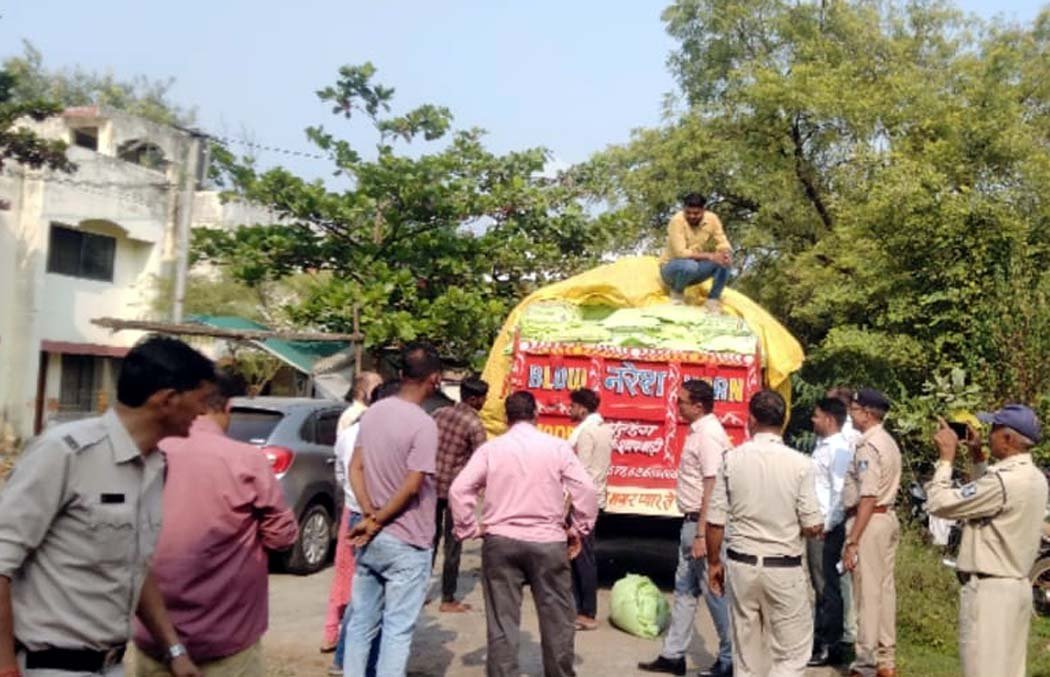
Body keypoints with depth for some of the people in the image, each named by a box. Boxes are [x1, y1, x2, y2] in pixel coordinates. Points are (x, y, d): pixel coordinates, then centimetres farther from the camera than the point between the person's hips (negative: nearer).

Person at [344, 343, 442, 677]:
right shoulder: (423, 424, -18)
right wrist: (377, 523, -9)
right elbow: (411, 487, -21)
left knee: (361, 623, 14)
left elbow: (355, 468, 3)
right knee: (397, 630, 2)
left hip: (370, 540, 7)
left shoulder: (373, 412, 5)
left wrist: (370, 516, -5)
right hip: (406, 544, -7)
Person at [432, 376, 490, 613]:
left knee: (430, 538, 17)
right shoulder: (474, 425, -12)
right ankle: (448, 600, 10)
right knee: (453, 545, 4)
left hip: (432, 484, 6)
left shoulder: (439, 413, 6)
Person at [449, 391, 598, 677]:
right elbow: (586, 489, -5)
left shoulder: (491, 448, 0)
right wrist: (579, 530, 6)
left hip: (500, 541, 1)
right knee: (556, 617, 13)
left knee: (502, 621, 6)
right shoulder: (558, 447, -1)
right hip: (548, 542, 0)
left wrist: (469, 530, 3)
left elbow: (459, 489, -6)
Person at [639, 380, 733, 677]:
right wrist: (693, 530, 15)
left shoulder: (709, 434, -19)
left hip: (703, 523, -10)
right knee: (684, 587, 14)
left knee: (714, 591, 1)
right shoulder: (699, 430, 10)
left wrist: (701, 535, -24)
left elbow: (712, 488, -23)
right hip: (692, 521, 10)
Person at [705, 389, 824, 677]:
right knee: (792, 654, 8)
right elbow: (813, 527, -9)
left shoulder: (732, 459, -6)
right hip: (784, 568, -2)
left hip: (741, 565, 3)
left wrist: (714, 562, 11)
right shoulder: (799, 464, -11)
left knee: (745, 653, 15)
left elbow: (715, 521, -3)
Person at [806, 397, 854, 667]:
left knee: (827, 587, 0)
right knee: (819, 586, 17)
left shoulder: (839, 449, -14)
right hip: (815, 525, 9)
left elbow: (840, 492, -19)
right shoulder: (821, 446, 13)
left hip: (827, 528, -9)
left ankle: (830, 648, 10)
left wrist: (826, 527, -18)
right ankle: (819, 639, 28)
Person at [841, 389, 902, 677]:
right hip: (887, 518, 10)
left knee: (867, 592, -3)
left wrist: (852, 541, -22)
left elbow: (868, 498, -22)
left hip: (869, 520, -10)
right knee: (884, 589, 14)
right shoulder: (888, 442, 13)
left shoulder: (868, 446, -18)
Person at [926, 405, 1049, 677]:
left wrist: (946, 457, -7)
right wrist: (977, 457, 20)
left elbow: (939, 504, -18)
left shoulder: (1003, 480, -23)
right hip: (1017, 586, 9)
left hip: (990, 590, -9)